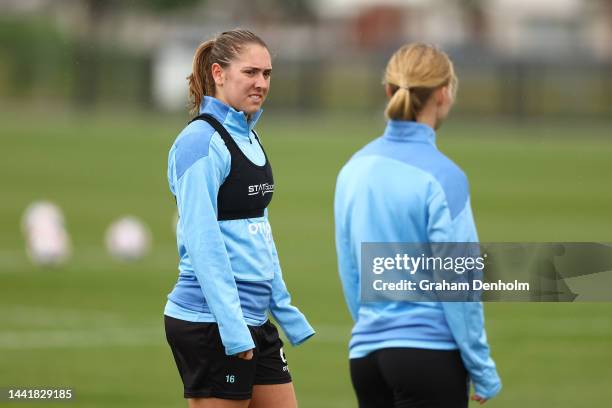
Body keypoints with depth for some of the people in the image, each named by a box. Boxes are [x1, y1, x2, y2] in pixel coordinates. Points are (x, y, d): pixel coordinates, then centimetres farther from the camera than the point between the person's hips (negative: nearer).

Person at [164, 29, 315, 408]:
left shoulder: (248, 138, 14)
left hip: (254, 322, 9)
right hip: (211, 321, -9)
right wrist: (232, 326, -22)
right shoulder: (202, 141, -13)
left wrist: (287, 312, 19)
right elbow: (202, 240, -19)